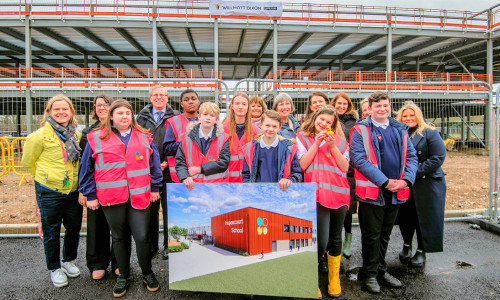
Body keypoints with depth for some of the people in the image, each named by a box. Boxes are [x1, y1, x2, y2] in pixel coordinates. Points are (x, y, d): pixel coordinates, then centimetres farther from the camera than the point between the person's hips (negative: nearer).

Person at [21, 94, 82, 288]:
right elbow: (28, 161, 1)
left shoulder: (77, 134, 3)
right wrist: (44, 177, 7)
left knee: (74, 227, 14)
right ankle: (55, 268, 28)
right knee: (51, 231, 10)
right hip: (49, 192, -4)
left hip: (73, 190, 4)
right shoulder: (41, 135, -10)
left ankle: (69, 261, 37)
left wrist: (79, 181, 12)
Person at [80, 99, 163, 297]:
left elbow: (154, 163, 10)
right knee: (119, 237, 14)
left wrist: (155, 187, 7)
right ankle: (123, 276, 33)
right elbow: (87, 168, 5)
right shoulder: (96, 138, 2)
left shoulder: (144, 137, 7)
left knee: (142, 237, 0)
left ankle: (147, 273, 24)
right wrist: (90, 195, 3)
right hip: (111, 197, 0)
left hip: (139, 196, 0)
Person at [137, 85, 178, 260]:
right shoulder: (143, 116, 12)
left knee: (169, 209, 4)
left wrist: (166, 162, -10)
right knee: (150, 210, 9)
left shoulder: (175, 116, 3)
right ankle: (152, 245, 24)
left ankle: (168, 245, 19)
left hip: (168, 170, -2)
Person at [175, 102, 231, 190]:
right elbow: (179, 162, 4)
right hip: (192, 186, 1)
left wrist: (200, 169, -9)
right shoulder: (187, 137, 8)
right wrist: (184, 177, -16)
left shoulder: (223, 138, 5)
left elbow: (224, 162, -5)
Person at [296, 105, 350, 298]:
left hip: (338, 192, 3)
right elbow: (302, 164, -5)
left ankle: (334, 278, 32)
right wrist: (316, 143, -7)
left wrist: (332, 146, -5)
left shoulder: (338, 140, 12)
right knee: (321, 240, -12)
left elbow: (345, 167, 4)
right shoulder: (303, 138, 7)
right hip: (317, 194, -3)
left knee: (336, 237, 13)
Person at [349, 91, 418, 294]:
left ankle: (381, 270, 34)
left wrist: (406, 180, -9)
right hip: (372, 189, -5)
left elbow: (411, 156, 9)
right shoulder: (361, 130, -6)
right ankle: (369, 273, 23)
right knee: (371, 234, 6)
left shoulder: (400, 129, 11)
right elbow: (359, 159, -15)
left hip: (396, 190, 5)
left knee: (385, 233, 18)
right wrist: (384, 181, -18)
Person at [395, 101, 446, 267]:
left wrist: (415, 173, -17)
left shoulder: (430, 133, -5)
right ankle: (406, 246, 32)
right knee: (404, 216, 10)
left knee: (424, 217, 4)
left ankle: (421, 251, 21)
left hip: (426, 184, -3)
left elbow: (438, 157, -13)